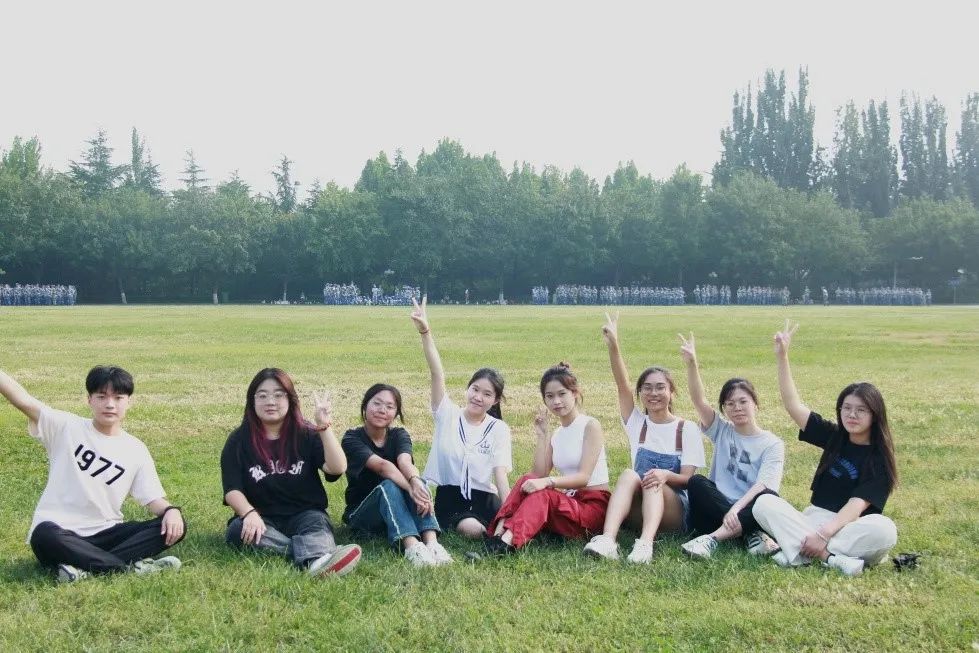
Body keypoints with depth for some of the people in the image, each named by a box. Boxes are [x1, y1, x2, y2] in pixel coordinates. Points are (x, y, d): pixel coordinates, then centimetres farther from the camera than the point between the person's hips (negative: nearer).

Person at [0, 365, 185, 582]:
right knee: (46, 536, -40)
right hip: (59, 532, -3)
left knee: (175, 527, -19)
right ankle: (132, 567, -30)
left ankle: (86, 568, -30)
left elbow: (153, 498, 3)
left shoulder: (136, 450, 7)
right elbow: (24, 401, -14)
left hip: (105, 534, 3)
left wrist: (171, 510, -20)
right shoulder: (67, 428, 1)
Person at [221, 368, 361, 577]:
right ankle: (314, 550, -45)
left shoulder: (307, 435, 2)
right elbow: (232, 489, -6)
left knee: (317, 522, -32)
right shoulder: (238, 440, 2)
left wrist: (325, 427, -23)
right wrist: (249, 514, -27)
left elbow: (337, 468, -13)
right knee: (238, 530, -30)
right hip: (263, 519, 0)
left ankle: (315, 560, -67)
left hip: (305, 515, 0)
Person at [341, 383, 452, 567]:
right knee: (388, 486, -34)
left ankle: (432, 543, -48)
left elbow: (405, 462, -24)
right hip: (361, 514, -3)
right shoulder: (352, 439, -12)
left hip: (398, 509, 3)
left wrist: (415, 481, -48)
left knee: (416, 480, -27)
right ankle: (412, 546, -56)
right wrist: (411, 488, -47)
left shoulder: (399, 435, 0)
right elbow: (382, 466, -30)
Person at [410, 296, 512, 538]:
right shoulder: (448, 415, 0)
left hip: (483, 497, 1)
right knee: (471, 529, -30)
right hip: (450, 496, -1)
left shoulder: (499, 429, 2)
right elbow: (437, 373, -14)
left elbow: (500, 473, -7)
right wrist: (425, 331, -27)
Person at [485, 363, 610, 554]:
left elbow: (584, 477, -16)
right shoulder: (555, 436, 16)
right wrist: (541, 436, -2)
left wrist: (547, 482, -31)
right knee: (528, 480, -19)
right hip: (569, 501, 6)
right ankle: (499, 535, -39)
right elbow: (539, 474, 3)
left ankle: (506, 542, -50)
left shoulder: (590, 425, -4)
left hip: (595, 505, -6)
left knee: (543, 495, -31)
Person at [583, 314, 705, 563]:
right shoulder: (636, 423, 10)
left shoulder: (687, 429, 3)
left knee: (654, 481, -32)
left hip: (675, 511, -2)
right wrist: (613, 345, -21)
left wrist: (666, 475, -28)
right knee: (629, 474, -29)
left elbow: (688, 478, -5)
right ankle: (607, 540, -50)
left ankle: (645, 543, -57)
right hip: (637, 513, 2)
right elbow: (622, 384, -6)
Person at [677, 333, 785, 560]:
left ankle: (712, 538, -34)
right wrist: (691, 364, -23)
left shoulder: (772, 444, 3)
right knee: (696, 482, -27)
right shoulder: (722, 431, 11)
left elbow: (763, 485, -12)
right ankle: (750, 534, -29)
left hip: (750, 510, -2)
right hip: (718, 509, 2)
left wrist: (736, 509, -29)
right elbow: (699, 400, -6)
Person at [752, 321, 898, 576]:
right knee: (764, 503, -21)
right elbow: (794, 405, 1)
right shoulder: (833, 436, 7)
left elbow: (856, 505, -16)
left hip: (850, 527, -4)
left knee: (884, 530, -36)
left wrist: (824, 534, -31)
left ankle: (799, 551, -34)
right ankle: (832, 558, -33)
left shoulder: (879, 459, -5)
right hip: (813, 518, 4)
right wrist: (782, 357, -7)